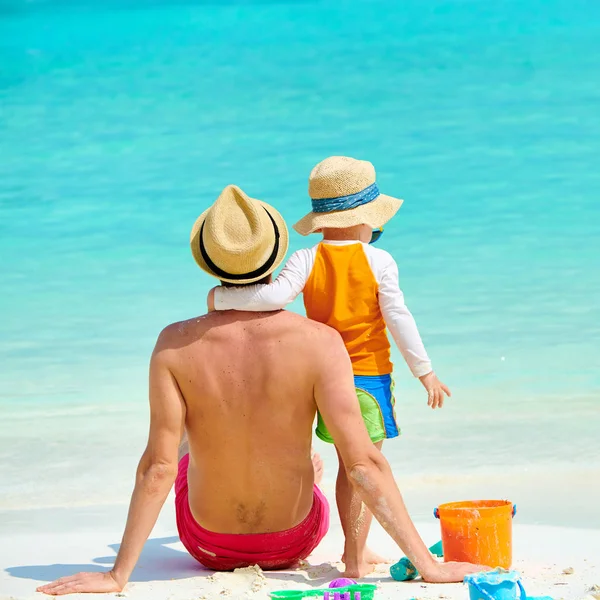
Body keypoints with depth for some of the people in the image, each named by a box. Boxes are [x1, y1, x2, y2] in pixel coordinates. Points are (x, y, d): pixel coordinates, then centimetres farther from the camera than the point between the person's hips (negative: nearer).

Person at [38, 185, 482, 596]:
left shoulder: (176, 344, -22)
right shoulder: (319, 343, -24)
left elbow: (158, 466, -22)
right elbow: (363, 463, -28)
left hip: (209, 545, 0)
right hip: (294, 541, 0)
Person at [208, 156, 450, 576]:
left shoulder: (307, 261, -6)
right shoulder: (379, 262, -9)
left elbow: (277, 295, -21)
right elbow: (399, 320, -8)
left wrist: (221, 298, -9)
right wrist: (425, 371, -1)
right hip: (372, 376, -3)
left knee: (349, 464, 18)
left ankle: (356, 548, 29)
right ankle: (355, 558, 1)